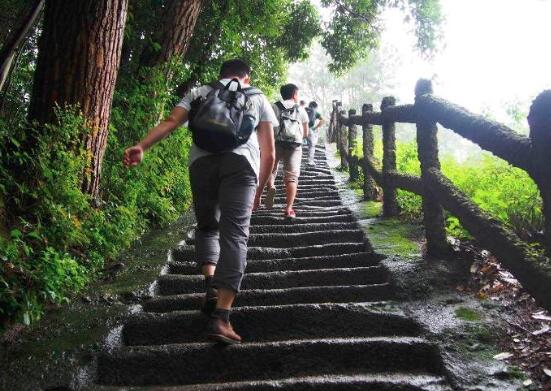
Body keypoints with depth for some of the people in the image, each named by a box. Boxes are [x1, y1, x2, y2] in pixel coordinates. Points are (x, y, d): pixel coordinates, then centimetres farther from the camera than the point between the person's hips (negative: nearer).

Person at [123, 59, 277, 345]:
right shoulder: (258, 98, 28)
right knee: (234, 235, -3)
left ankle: (211, 284, -2)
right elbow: (269, 153, 22)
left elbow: (171, 121, 8)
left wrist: (141, 147, -4)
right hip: (241, 161, -1)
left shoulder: (200, 93, 28)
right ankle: (220, 317, -13)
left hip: (202, 159, 1)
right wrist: (258, 192, 31)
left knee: (207, 226, 20)